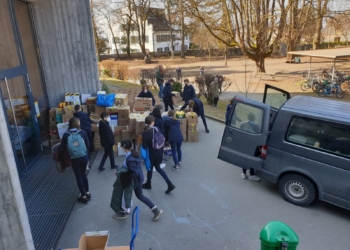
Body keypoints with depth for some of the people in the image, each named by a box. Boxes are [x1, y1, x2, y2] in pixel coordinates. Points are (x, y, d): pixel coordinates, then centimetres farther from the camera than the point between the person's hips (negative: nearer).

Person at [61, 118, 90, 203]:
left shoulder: (66, 135, -10)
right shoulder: (82, 132, -9)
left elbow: (63, 148, -3)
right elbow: (88, 145, -3)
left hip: (74, 159, -1)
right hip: (84, 157, 1)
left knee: (78, 177, 13)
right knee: (84, 174, 22)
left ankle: (84, 196, 22)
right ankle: (87, 193, 32)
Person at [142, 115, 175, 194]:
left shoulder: (145, 133, -19)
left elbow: (144, 146, -19)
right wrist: (161, 151, 12)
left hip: (151, 153, -5)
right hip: (159, 152, 5)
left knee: (150, 168, 17)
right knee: (158, 167, 19)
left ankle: (148, 184, 41)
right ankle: (170, 184, 13)